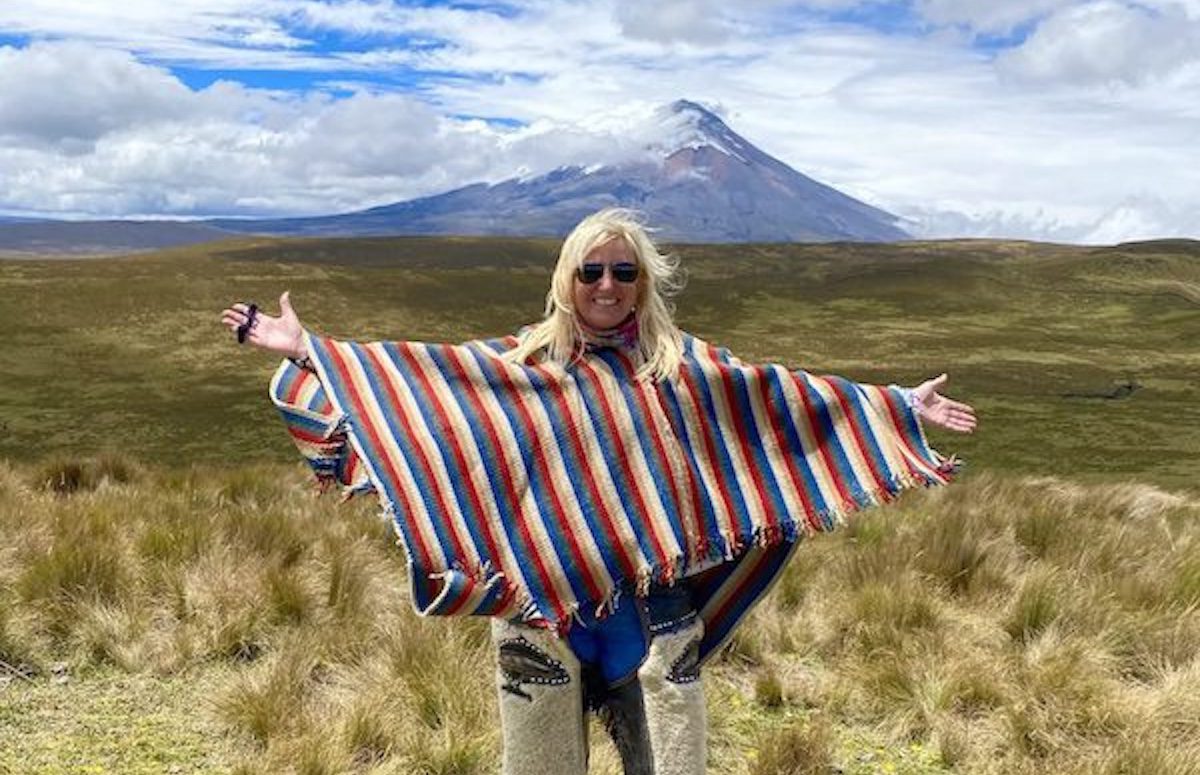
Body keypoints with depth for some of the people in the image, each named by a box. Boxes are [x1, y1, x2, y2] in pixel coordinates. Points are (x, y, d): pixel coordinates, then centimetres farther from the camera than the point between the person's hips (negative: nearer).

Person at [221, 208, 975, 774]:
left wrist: (897, 409, 5)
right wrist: (310, 353, -7)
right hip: (543, 605, 0)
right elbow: (415, 376, -1)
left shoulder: (683, 364, 4)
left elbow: (788, 397, 6)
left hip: (655, 606, 1)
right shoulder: (519, 363, 2)